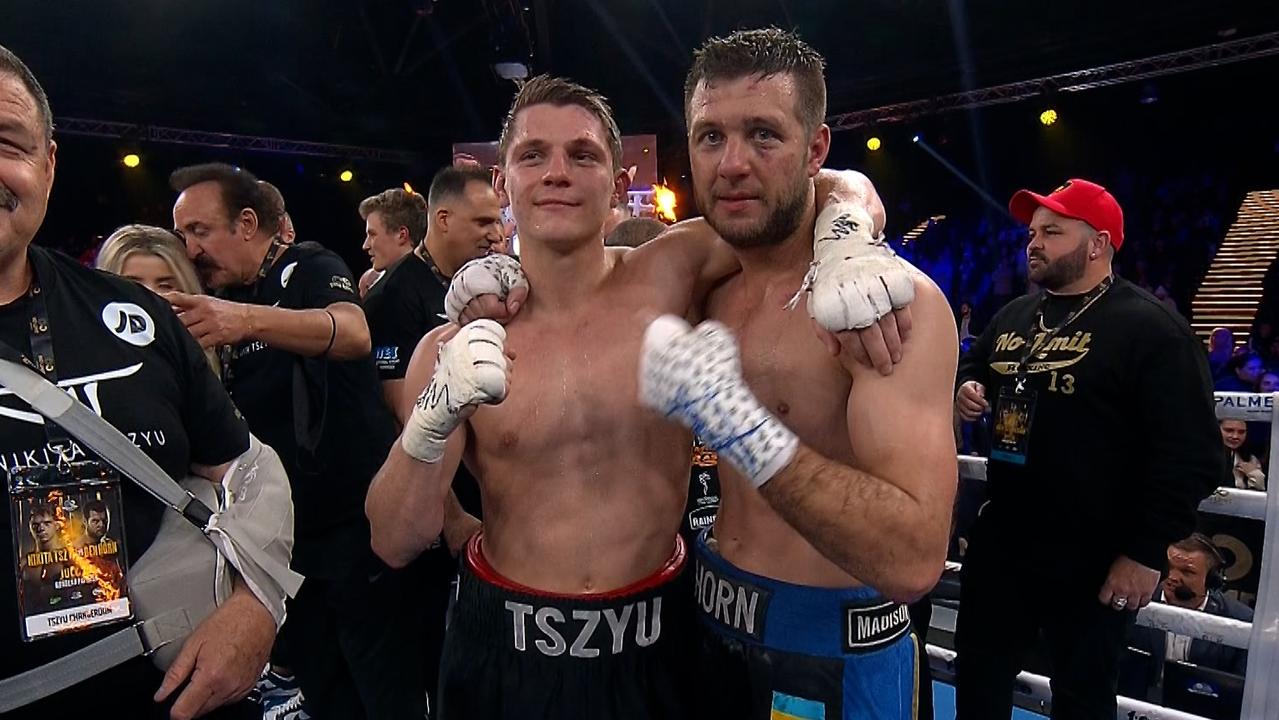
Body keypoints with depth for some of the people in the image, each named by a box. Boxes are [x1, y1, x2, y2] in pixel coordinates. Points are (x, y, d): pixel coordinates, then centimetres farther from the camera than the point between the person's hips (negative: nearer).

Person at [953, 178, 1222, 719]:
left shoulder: (1152, 330, -13)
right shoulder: (1012, 316, 9)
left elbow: (1189, 455, -17)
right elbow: (973, 369, 26)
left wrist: (1146, 551, -18)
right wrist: (966, 390, 1)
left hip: (1093, 563, -6)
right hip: (1000, 543, 7)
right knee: (977, 675, 19)